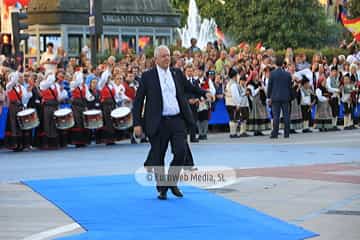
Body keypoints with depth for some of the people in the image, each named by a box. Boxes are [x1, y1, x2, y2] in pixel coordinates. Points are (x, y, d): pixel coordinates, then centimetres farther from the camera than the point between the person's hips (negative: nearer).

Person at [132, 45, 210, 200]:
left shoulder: (177, 73, 10)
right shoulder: (148, 76, -1)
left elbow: (189, 87, 27)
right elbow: (138, 101, -1)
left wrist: (204, 93, 9)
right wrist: (137, 123, -6)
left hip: (177, 120, 3)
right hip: (159, 122, -3)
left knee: (181, 151, -8)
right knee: (158, 157, 3)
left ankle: (172, 182, 14)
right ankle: (162, 189, 18)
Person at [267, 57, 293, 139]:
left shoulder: (272, 73, -5)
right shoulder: (287, 74, 2)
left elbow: (270, 85, -2)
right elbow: (290, 86, 8)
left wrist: (269, 97, 6)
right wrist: (289, 96, 18)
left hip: (275, 98, -2)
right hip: (285, 97, 2)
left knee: (276, 116, -2)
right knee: (286, 115, 4)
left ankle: (275, 133, -4)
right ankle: (287, 133, 5)